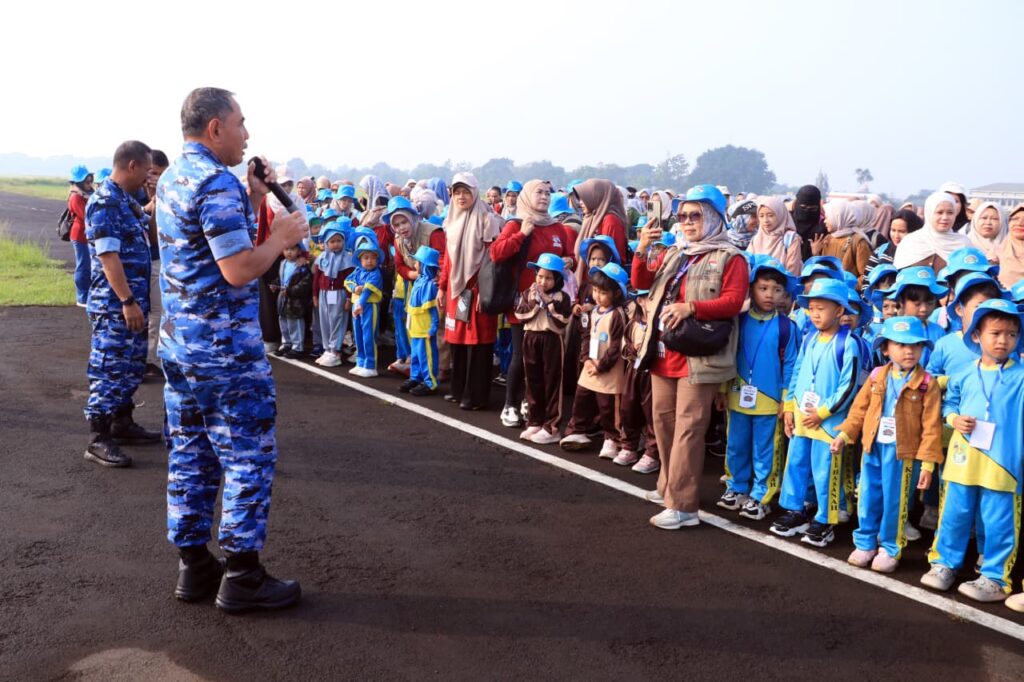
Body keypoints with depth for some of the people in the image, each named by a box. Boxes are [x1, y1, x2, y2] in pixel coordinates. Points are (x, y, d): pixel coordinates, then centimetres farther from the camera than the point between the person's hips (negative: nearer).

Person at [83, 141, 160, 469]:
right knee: (110, 368, -6)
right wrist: (128, 301, -24)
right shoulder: (104, 202, -16)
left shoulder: (127, 200, 13)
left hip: (133, 300, 10)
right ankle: (99, 440, 0)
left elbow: (142, 239, 28)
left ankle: (122, 423, 28)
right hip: (114, 304, -10)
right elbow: (108, 256, -22)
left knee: (131, 367, 16)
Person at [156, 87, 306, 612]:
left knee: (189, 455, 13)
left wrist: (254, 200, 12)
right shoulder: (217, 182, -17)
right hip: (226, 349, -9)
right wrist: (282, 236, -9)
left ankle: (194, 566, 22)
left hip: (178, 342, 9)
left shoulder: (171, 178, 13)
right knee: (249, 459, 0)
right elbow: (239, 269, -23)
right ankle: (242, 578, 6)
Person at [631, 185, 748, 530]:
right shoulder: (673, 253, 17)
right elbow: (641, 283, 12)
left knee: (688, 428, -8)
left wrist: (690, 307, -26)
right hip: (663, 354, 7)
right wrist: (642, 251, -5)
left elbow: (733, 302, -14)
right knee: (663, 420, 16)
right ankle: (669, 486, 31)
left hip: (698, 357, -7)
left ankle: (682, 505, -6)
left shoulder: (729, 258, -3)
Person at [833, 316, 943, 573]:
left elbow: (931, 426, -9)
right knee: (868, 498, 12)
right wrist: (844, 435, 3)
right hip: (872, 448, 4)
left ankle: (890, 549, 23)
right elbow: (859, 409, 10)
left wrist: (927, 463, -11)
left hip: (903, 453, -3)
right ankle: (865, 544, 26)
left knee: (894, 502, 7)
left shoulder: (927, 383, -8)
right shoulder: (877, 376, 3)